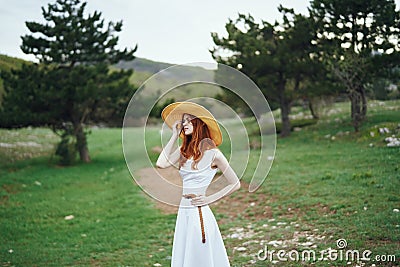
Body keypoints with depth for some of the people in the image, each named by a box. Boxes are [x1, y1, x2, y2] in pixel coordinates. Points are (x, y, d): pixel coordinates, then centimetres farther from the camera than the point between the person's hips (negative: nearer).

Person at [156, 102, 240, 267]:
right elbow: (161, 163, -6)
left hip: (199, 213, -6)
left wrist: (209, 199, -8)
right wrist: (175, 135, 1)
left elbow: (235, 184, -4)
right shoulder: (184, 150, 10)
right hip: (183, 213, 6)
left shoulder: (212, 153, -7)